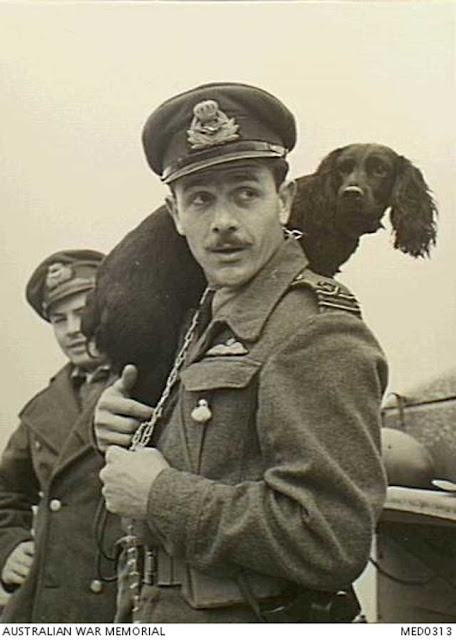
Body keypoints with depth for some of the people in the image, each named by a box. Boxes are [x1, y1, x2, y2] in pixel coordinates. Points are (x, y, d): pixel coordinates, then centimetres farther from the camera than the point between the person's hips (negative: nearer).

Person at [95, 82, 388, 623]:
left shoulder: (319, 335, -21)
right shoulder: (213, 322, 7)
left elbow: (332, 539, -29)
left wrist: (158, 494, -22)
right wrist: (121, 432, -3)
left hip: (253, 620, -8)